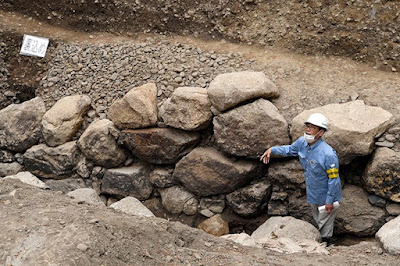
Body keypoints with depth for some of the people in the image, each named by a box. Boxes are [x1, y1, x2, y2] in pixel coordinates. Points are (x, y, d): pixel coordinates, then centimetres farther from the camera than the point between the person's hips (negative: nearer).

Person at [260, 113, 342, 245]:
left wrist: (329, 201, -20)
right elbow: (290, 149, 13)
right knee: (317, 222, 27)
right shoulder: (302, 142, -11)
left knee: (325, 227, 10)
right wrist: (272, 150, 1)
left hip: (326, 196, -8)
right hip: (312, 194, 8)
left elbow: (333, 179, -25)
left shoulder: (328, 154, -33)